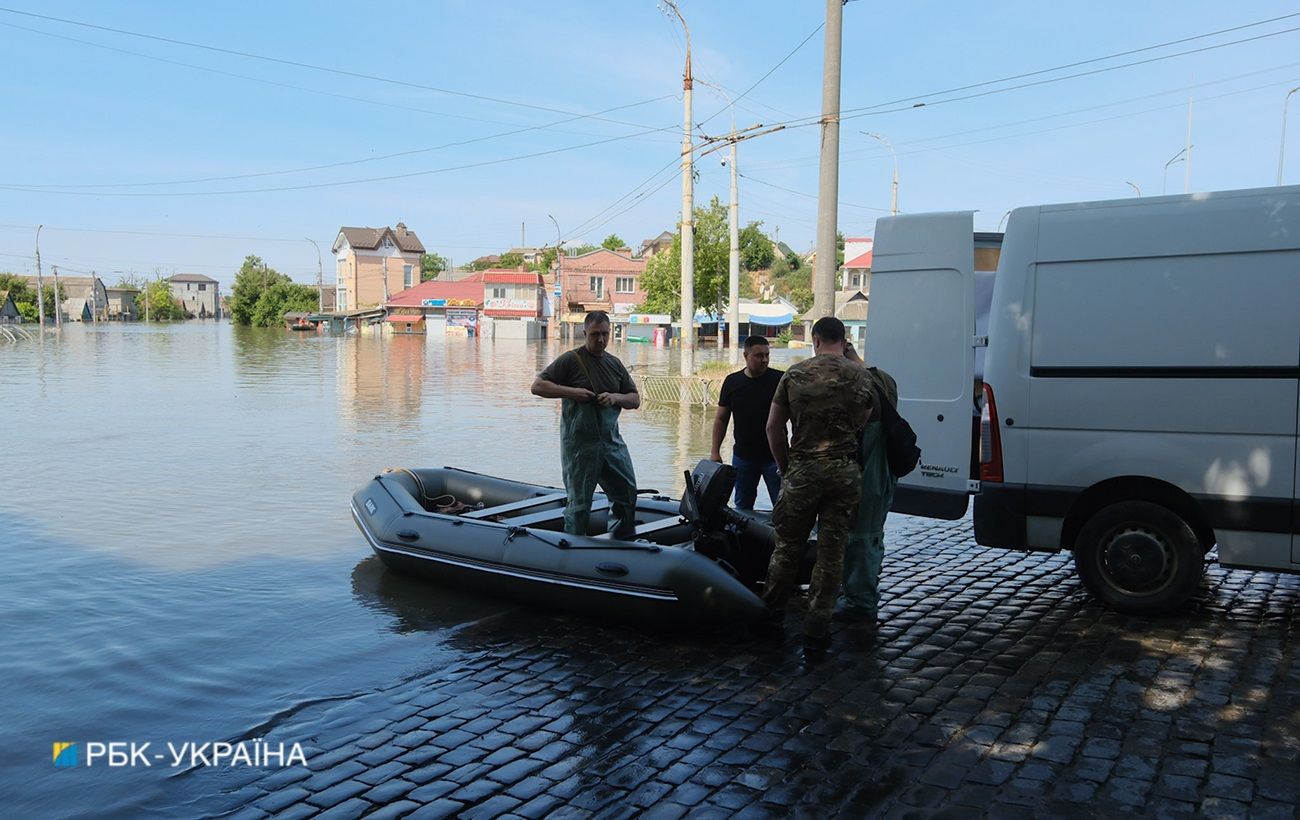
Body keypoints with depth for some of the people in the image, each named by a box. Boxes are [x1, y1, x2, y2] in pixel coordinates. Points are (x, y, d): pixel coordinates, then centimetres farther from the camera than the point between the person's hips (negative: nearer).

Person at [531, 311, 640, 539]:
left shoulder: (615, 364, 13)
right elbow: (537, 385, -9)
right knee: (579, 502, 2)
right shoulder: (570, 360, -4)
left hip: (612, 440, 6)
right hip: (580, 443, -5)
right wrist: (571, 392, -19)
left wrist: (616, 397, -8)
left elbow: (635, 400, 14)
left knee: (627, 494, 9)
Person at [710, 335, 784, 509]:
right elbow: (721, 419, 9)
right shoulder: (732, 382, 3)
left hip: (774, 455, -3)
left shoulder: (779, 380, -6)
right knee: (742, 506, 13)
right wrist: (715, 451, 5)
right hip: (743, 456, 3)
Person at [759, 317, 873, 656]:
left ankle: (772, 615, 25)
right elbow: (864, 425, 4)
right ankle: (816, 631, 8)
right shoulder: (859, 376, 1)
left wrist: (785, 466, 12)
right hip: (844, 471, 0)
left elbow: (773, 427, 3)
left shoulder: (795, 374, 2)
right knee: (831, 552, 5)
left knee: (788, 545, 13)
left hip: (802, 470, 0)